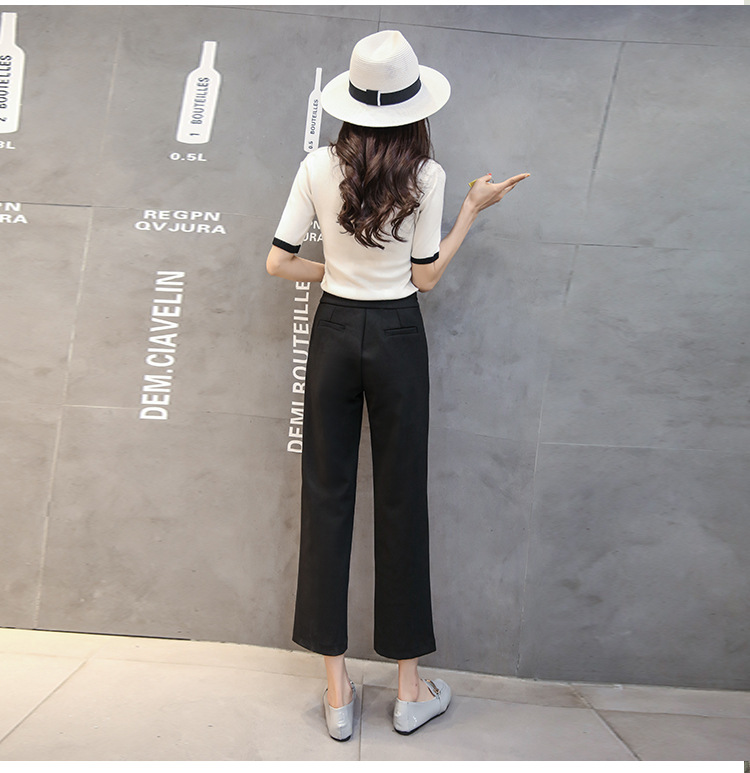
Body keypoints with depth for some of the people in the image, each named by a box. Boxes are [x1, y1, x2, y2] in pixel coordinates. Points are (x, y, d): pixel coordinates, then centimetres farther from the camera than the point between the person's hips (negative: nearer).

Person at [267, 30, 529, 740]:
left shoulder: (318, 166, 1)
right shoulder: (425, 174, -5)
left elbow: (278, 262, 1)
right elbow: (426, 278, -1)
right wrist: (473, 208, 9)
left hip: (334, 334, 2)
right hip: (397, 339, -1)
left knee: (327, 495, 8)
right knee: (401, 499, 7)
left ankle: (336, 685, 19)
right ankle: (410, 687, 23)